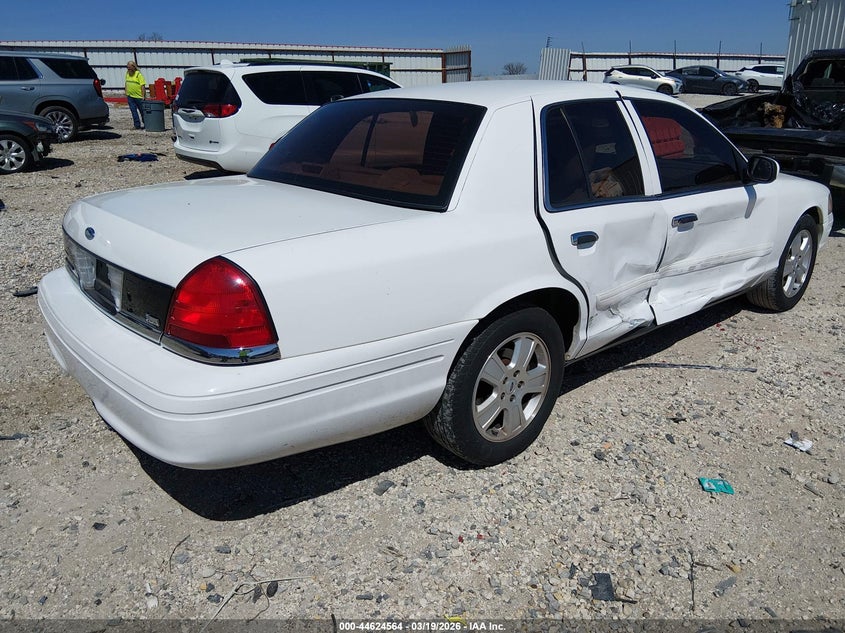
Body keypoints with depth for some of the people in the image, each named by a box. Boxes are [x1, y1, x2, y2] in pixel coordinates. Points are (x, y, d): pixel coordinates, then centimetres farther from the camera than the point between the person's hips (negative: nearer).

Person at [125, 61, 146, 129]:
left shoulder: (138, 74, -9)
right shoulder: (127, 74, 10)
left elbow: (143, 86, -14)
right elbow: (126, 84, 18)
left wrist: (143, 96, -19)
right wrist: (126, 94, 14)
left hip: (138, 96, -6)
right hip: (130, 96, 6)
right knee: (134, 111, 3)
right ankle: (137, 126, 6)